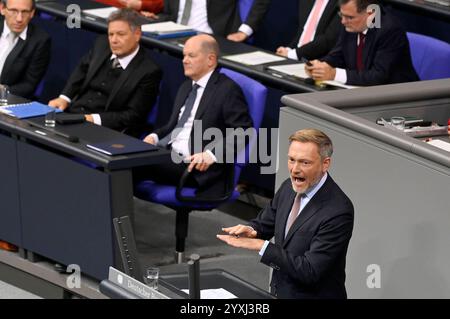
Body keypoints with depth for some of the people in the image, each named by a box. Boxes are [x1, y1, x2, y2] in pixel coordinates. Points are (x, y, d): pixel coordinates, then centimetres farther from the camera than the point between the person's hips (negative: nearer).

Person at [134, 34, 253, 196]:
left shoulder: (228, 90, -5)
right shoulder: (187, 86, 22)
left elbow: (243, 132, -13)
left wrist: (212, 155, -25)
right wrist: (155, 136, 6)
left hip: (193, 165, -8)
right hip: (168, 153, 8)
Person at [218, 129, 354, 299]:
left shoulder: (339, 211, -23)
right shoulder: (288, 187, 0)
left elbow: (310, 271, -25)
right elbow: (263, 224, 12)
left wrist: (260, 245, -26)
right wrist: (250, 230, -12)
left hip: (315, 295, -6)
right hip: (279, 291, 6)